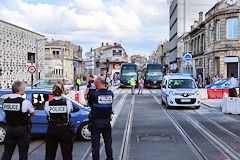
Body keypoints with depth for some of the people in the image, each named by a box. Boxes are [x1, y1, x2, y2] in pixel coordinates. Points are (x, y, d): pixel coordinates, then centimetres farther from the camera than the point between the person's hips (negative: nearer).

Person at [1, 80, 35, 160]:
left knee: (7, 153, 15)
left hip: (9, 129, 5)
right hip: (22, 130, -5)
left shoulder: (5, 101, 0)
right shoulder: (25, 102, -15)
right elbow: (33, 113, -2)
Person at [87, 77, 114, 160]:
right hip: (107, 121, 4)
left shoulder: (93, 94, -18)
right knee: (108, 142, 17)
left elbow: (88, 104, -3)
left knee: (95, 143, 7)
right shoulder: (110, 94, -5)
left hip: (96, 122, -4)